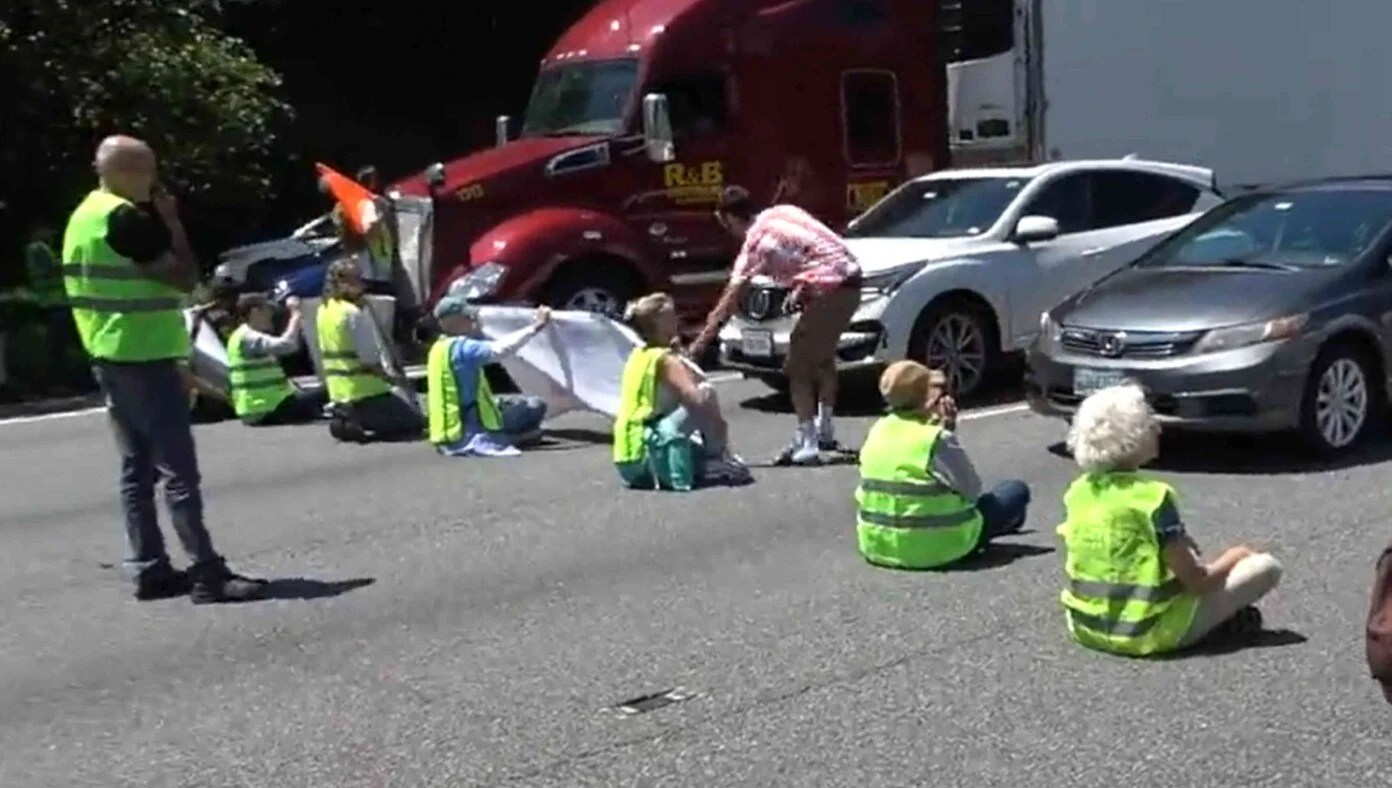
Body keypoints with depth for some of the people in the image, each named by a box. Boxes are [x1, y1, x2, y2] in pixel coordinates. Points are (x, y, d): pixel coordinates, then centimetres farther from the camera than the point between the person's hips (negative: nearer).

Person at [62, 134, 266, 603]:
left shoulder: (84, 215, 14)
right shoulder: (127, 218, -16)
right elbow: (185, 277, -16)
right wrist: (172, 221, -7)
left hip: (111, 358, 10)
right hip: (144, 359, -10)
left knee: (137, 469, 11)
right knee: (179, 470, -9)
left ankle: (149, 570, 14)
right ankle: (207, 574, -9)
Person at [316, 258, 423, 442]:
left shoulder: (323, 311, 8)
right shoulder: (354, 313, -17)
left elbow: (327, 353, 12)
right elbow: (370, 359, -18)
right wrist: (390, 378, -2)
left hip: (338, 393, 8)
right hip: (365, 392, -8)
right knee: (414, 422, 3)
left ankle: (346, 419, 4)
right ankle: (359, 427, -12)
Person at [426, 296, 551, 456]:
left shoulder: (440, 348, 11)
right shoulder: (461, 348, -18)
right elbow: (499, 349, -27)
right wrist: (535, 327, -23)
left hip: (451, 431, 9)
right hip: (467, 433, -9)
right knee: (535, 406, -6)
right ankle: (487, 440, -3)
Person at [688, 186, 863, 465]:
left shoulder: (755, 243, -5)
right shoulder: (783, 212, 15)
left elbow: (728, 302, -6)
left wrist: (699, 344, -3)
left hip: (829, 290, -9)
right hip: (850, 279, 9)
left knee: (798, 367, 1)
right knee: (822, 356, 25)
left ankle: (806, 444, -2)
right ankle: (825, 432, 35)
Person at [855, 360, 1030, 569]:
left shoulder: (878, 431, 1)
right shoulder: (936, 439, -19)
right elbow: (972, 489, -9)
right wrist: (949, 431, -6)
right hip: (932, 547, -7)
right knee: (1017, 491, 6)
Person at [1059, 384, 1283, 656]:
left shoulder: (1077, 492, -1)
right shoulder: (1153, 497, -21)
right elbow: (1197, 581, -17)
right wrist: (1234, 557, 3)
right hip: (1147, 631, -7)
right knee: (1266, 566, 1)